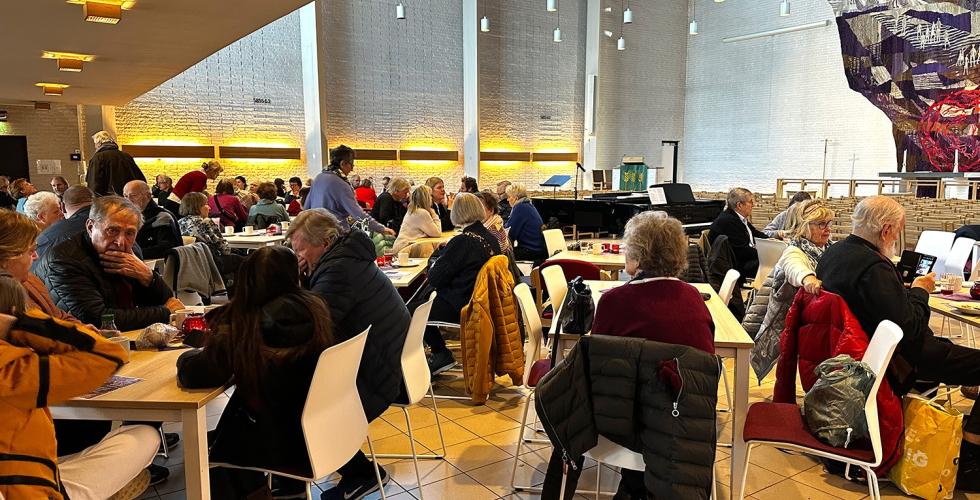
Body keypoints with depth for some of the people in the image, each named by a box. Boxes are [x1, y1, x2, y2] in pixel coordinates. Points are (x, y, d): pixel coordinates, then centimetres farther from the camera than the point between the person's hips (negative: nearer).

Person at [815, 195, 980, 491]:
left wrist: (908, 290, 9)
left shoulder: (832, 253, 2)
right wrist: (920, 291, -10)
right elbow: (910, 331, -25)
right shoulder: (874, 267, -27)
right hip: (886, 366, -10)